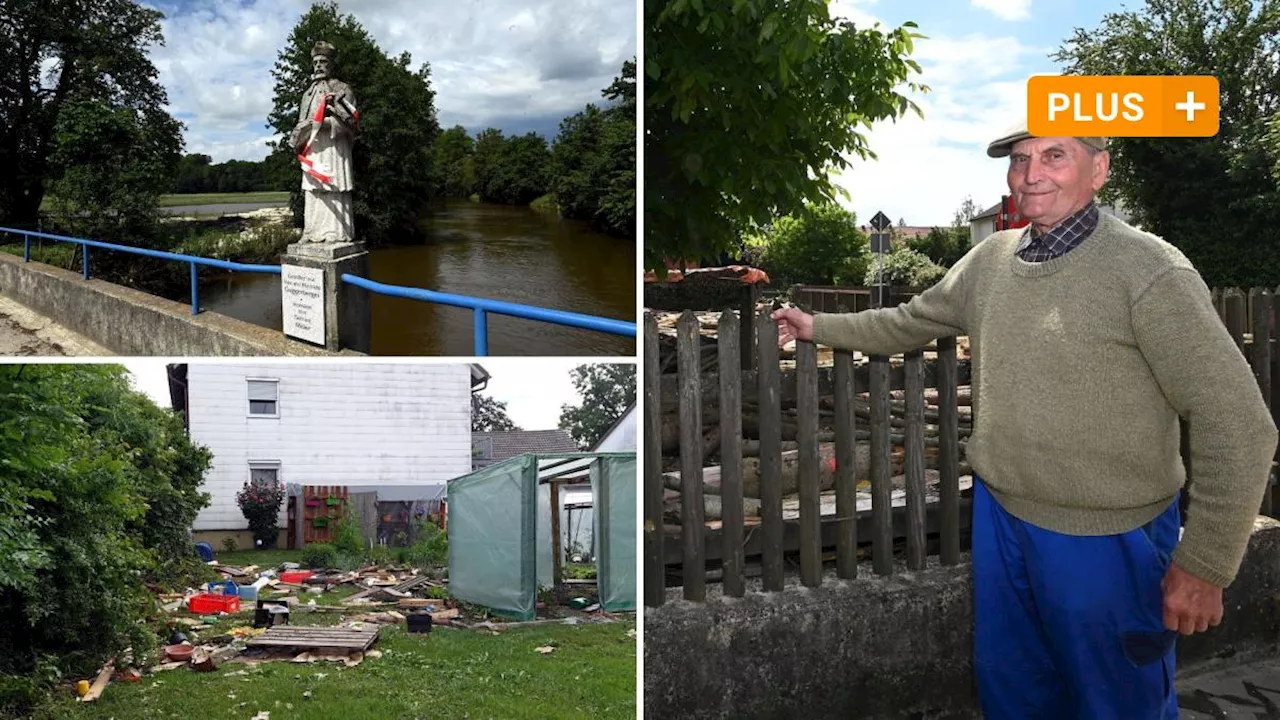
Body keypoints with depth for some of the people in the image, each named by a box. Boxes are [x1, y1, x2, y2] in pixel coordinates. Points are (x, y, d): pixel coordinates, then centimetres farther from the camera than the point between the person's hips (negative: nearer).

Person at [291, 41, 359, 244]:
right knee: (312, 192, 3)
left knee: (333, 191, -11)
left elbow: (351, 121, -4)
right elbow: (302, 123, 23)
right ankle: (314, 232, 6)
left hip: (333, 147, -6)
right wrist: (298, 139, 6)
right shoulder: (309, 93, 22)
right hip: (311, 150, 6)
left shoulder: (342, 89, 5)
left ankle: (337, 233, -11)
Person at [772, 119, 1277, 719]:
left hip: (1107, 540, -6)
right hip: (999, 516, 6)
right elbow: (910, 322, 20)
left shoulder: (1149, 271, -18)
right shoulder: (989, 259, 1)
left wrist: (1203, 565, -17)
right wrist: (820, 327, 18)